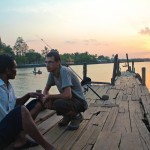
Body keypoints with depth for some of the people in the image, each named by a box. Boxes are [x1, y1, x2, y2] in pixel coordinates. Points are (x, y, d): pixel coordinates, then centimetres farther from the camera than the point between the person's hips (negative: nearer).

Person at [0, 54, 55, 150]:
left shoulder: (8, 85, 9)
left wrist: (28, 95, 2)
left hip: (11, 123, 10)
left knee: (37, 103, 6)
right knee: (21, 110, -36)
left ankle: (20, 139, -12)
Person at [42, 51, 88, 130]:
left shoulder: (64, 71, -27)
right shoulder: (52, 72, -4)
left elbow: (68, 95, -36)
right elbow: (46, 89, 9)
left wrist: (49, 96, -22)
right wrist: (46, 97, -15)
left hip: (79, 102, -8)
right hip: (68, 99, 8)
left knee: (58, 103, -33)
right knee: (46, 102, -7)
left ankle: (77, 116, -2)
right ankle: (67, 116, 13)